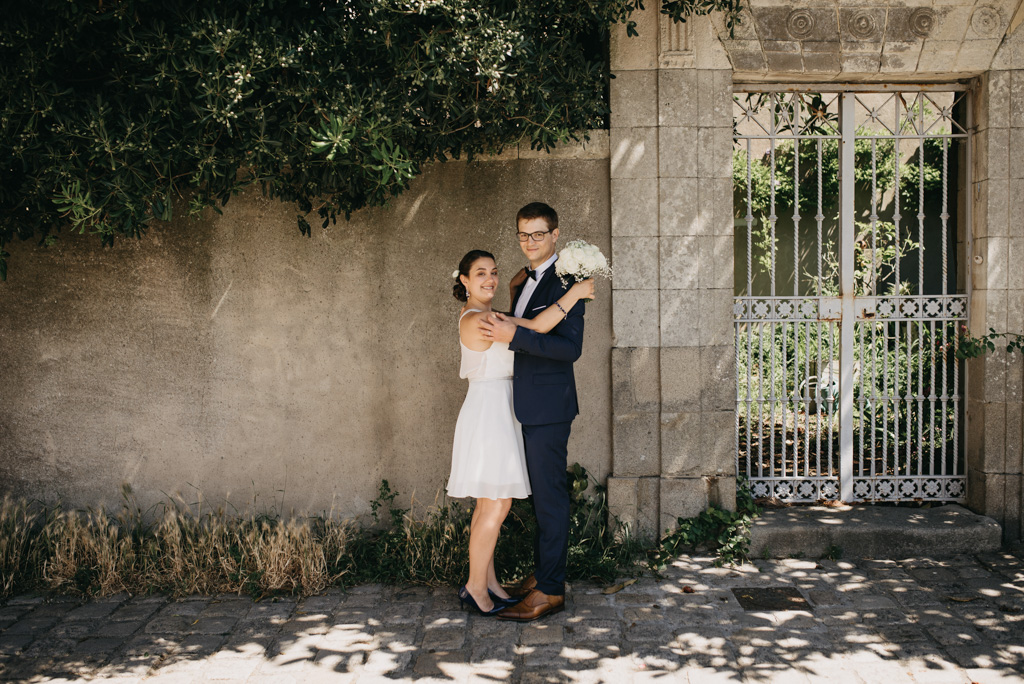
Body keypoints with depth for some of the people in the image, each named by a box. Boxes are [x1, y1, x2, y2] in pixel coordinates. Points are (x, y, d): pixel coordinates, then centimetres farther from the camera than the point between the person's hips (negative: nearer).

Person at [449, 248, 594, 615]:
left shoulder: (478, 315, 14)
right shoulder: (478, 320, -17)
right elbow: (537, 326, -22)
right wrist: (575, 293, -16)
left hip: (496, 412, 10)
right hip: (489, 410, -10)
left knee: (489, 503, 12)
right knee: (497, 505, -7)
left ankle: (487, 581, 19)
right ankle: (476, 586, 2)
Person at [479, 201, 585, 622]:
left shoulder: (565, 282, -14)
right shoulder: (527, 281, 16)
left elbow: (571, 347, -23)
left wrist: (514, 335, -27)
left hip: (548, 407, -9)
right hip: (531, 407, 10)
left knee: (550, 497, -3)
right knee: (540, 494, 17)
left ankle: (550, 591, 4)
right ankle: (541, 573, 28)